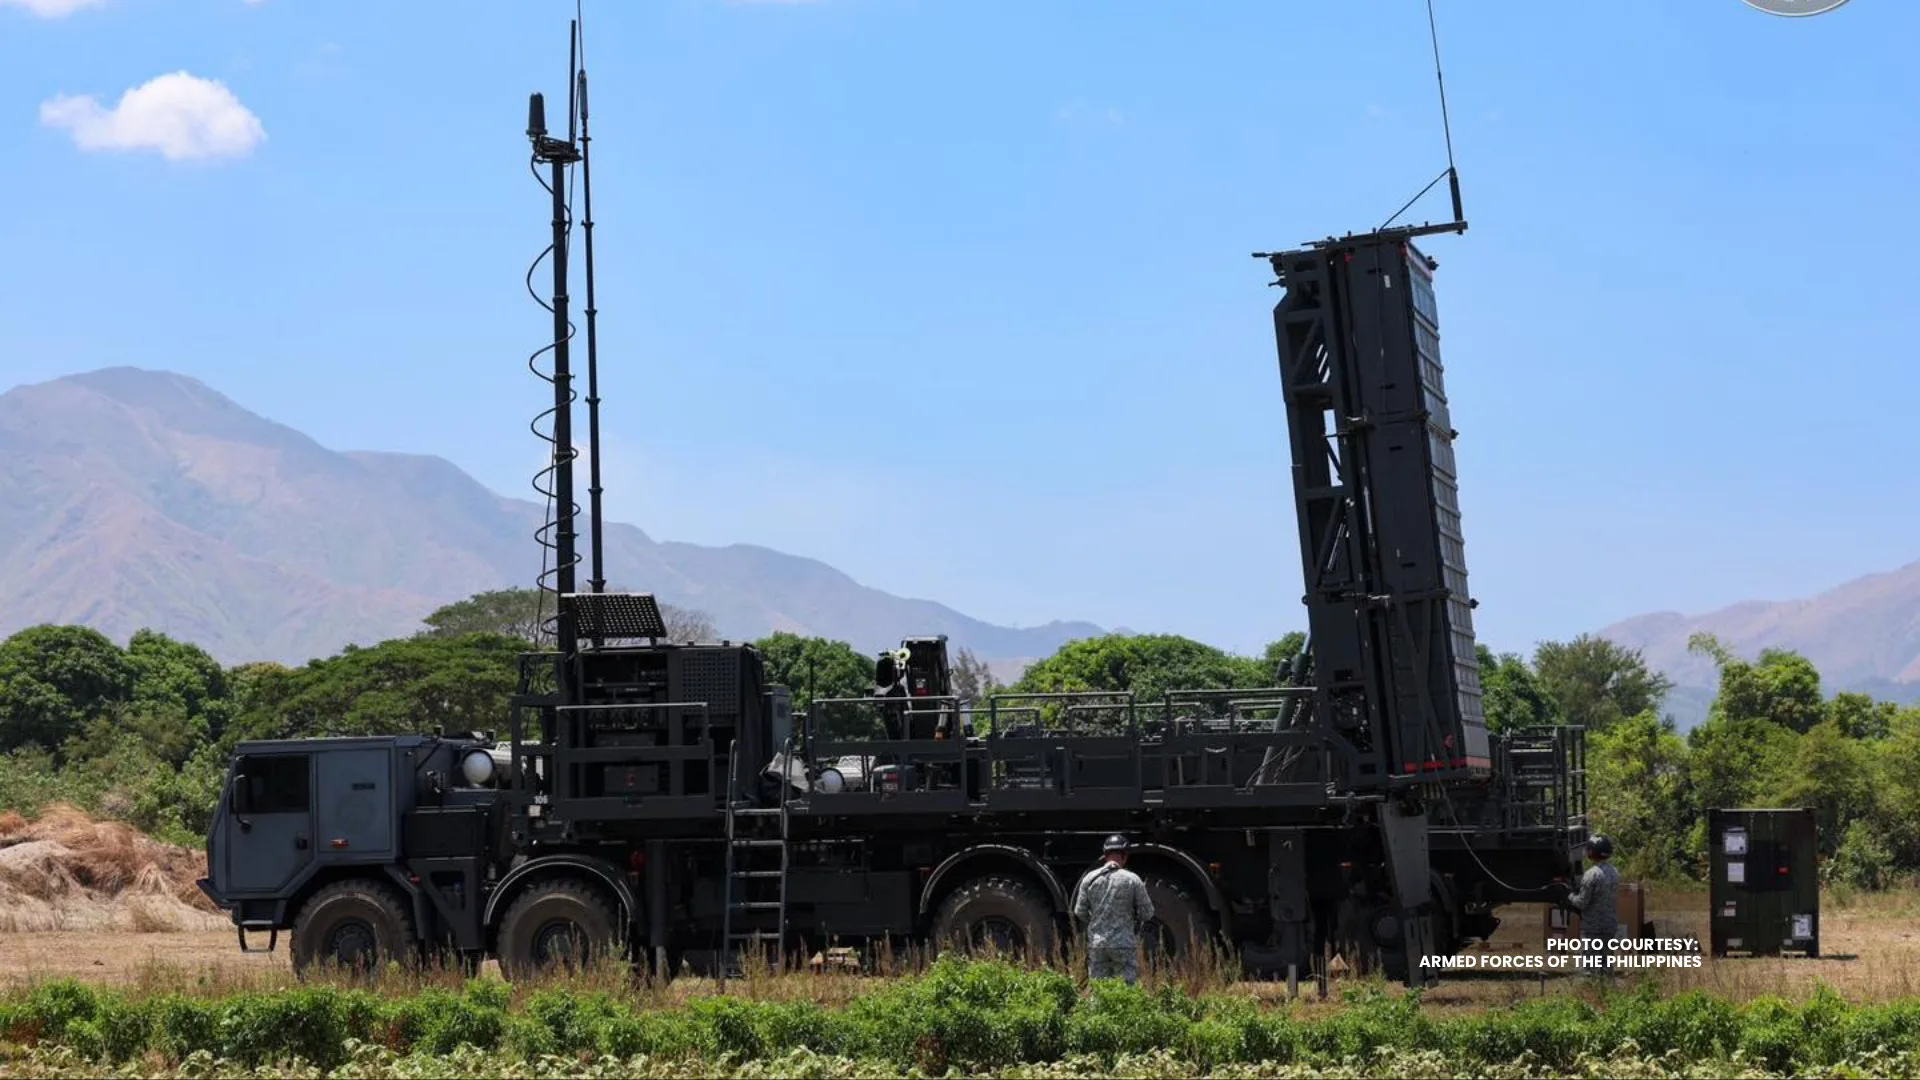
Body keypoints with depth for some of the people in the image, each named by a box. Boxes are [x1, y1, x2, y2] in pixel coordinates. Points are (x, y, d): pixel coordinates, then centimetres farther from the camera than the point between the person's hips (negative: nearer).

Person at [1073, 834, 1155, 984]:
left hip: (1096, 944, 3)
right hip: (1124, 944, -3)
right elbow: (1147, 913, -3)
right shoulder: (1132, 879, -6)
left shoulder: (1090, 878, 1)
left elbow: (1080, 912, 3)